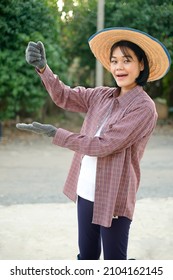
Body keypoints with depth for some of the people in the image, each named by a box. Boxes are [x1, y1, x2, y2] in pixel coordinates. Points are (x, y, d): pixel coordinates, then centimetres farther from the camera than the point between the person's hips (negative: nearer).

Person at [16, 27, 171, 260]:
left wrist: (55, 133, -18)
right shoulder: (102, 96, 4)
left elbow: (103, 145, -21)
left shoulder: (143, 107, -17)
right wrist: (42, 68, -17)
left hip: (113, 197, -6)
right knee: (87, 255, 19)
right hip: (86, 191, 7)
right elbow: (65, 97, 1)